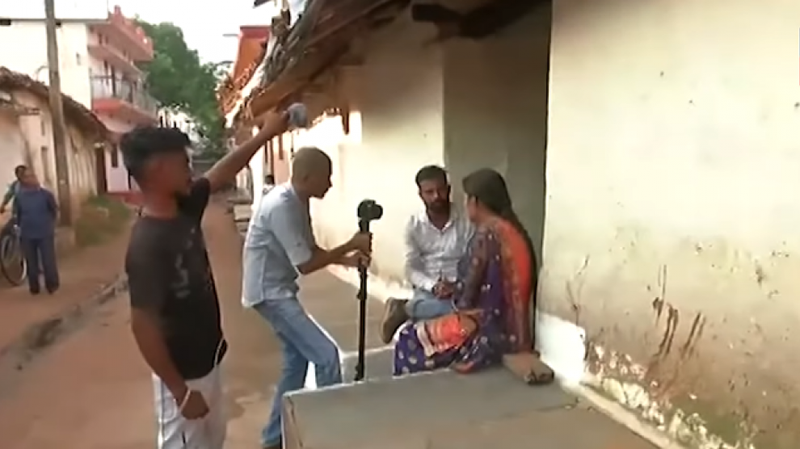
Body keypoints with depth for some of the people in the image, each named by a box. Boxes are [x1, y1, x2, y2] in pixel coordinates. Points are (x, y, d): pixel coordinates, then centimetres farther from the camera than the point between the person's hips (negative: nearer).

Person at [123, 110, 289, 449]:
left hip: (207, 360, 9)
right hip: (182, 375, -9)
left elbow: (222, 173, 12)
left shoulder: (184, 210, -4)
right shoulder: (146, 244, -29)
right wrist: (180, 391, -21)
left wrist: (265, 135, 13)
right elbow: (142, 325, -26)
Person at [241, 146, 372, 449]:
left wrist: (347, 259, -3)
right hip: (269, 292, -10)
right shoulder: (281, 206, -25)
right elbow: (305, 264, -24)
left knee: (297, 358, 17)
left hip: (279, 289, 10)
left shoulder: (297, 202, 5)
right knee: (326, 356, -10)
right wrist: (350, 245, -16)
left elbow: (311, 250, 13)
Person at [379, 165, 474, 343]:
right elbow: (412, 269, -1)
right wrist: (433, 286, -19)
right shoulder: (414, 225, 1)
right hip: (427, 289, -1)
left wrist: (456, 285, -23)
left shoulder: (465, 223, -2)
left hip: (459, 290, 2)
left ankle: (403, 309, -16)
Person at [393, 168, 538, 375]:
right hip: (513, 332, 9)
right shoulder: (515, 229, 8)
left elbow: (465, 299, -14)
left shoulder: (487, 233, -18)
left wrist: (453, 293, 6)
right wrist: (454, 289, 16)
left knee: (411, 340, 1)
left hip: (491, 335, -9)